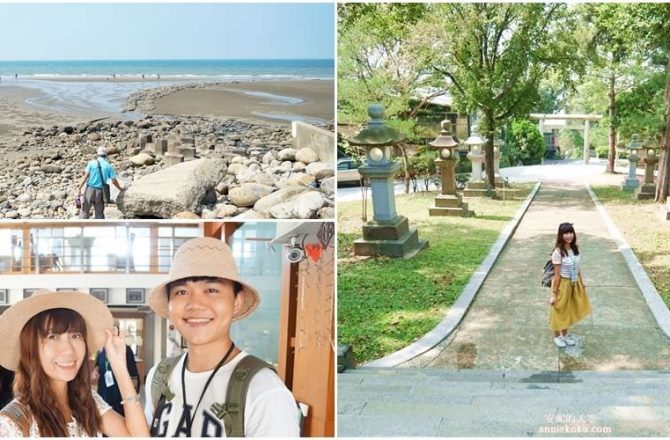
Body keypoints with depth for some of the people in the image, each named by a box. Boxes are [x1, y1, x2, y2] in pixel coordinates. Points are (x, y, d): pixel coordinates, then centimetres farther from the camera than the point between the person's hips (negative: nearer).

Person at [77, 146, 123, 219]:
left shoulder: (91, 163, 0)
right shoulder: (108, 166, 4)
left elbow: (86, 176, -8)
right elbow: (114, 180, 0)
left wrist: (79, 188, -8)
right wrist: (120, 189, 16)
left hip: (90, 189, -1)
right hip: (100, 191, 1)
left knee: (84, 211, 2)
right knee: (99, 213, 9)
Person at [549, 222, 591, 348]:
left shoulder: (576, 248, -4)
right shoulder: (558, 252, -23)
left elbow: (578, 268, 7)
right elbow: (557, 274, -20)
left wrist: (582, 284, 13)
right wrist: (554, 294, -16)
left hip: (574, 284, 6)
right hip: (562, 284, -6)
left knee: (569, 309, 21)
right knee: (559, 310, 12)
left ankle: (565, 334, 40)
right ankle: (557, 336, 32)